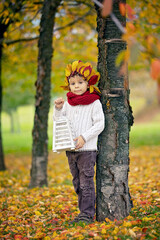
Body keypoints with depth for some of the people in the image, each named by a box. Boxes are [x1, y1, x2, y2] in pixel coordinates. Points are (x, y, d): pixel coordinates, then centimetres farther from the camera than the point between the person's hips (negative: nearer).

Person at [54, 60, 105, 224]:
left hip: (87, 149, -6)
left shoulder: (94, 103, -6)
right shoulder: (68, 103, 10)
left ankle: (87, 214, 0)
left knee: (86, 183, -6)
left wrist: (84, 137, -18)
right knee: (77, 183, 12)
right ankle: (84, 212, 22)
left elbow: (99, 124, -9)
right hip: (70, 149, 6)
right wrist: (58, 108, -4)